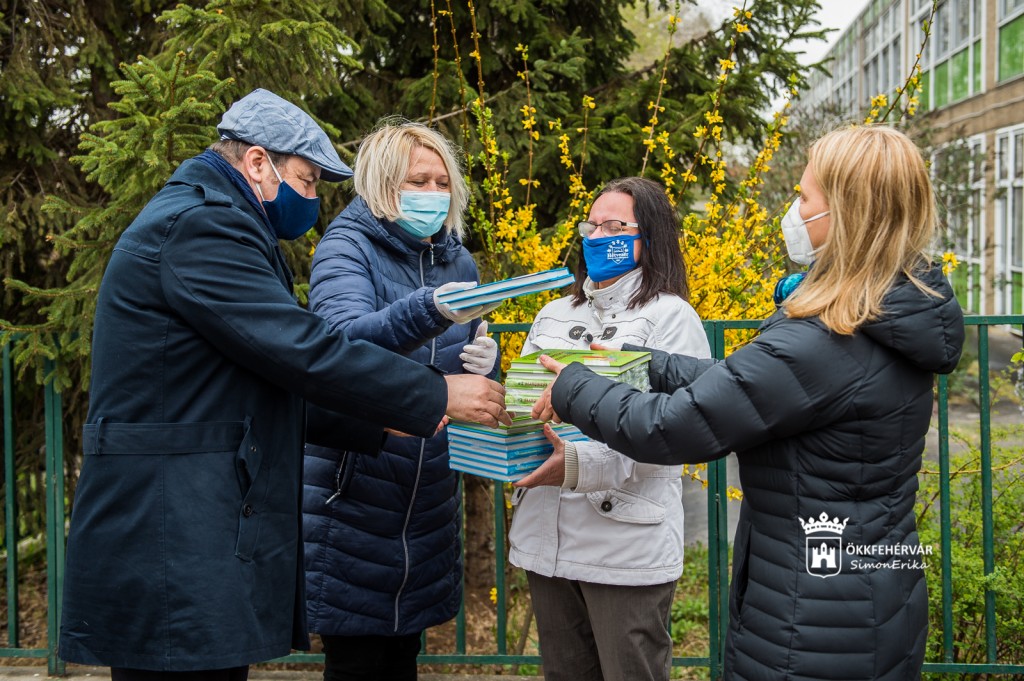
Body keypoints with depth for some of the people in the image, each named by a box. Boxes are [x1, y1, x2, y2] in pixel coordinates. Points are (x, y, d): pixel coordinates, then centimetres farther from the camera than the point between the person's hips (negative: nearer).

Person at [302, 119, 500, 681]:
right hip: (354, 491, -5)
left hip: (429, 498, 6)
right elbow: (346, 338, -27)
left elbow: (472, 374, 17)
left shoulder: (458, 262, 10)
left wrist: (484, 363, -7)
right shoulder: (346, 249, -7)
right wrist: (430, 310, -45)